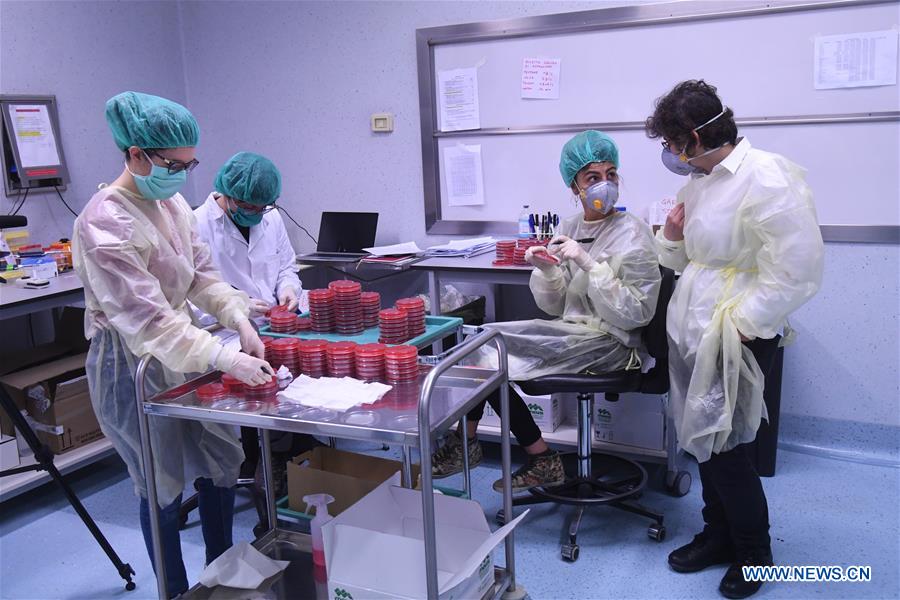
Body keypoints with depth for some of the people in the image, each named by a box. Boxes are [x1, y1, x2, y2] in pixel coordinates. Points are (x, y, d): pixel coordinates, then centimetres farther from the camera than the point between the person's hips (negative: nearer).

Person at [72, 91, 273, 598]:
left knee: (223, 460, 15)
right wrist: (227, 359, -33)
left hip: (184, 350, 8)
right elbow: (147, 319, -29)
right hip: (133, 365, -8)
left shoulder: (172, 202, 1)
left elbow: (202, 273, 6)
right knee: (165, 488, 7)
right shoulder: (105, 225, -24)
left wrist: (239, 320, -11)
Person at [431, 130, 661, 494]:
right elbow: (553, 306, 10)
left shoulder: (633, 234, -9)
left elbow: (636, 313, -16)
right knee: (490, 359, -15)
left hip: (609, 343, -6)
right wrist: (545, 269, -11)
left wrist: (588, 264, -22)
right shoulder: (568, 228, 9)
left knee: (486, 343, -16)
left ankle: (467, 442, 4)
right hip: (570, 334, 7)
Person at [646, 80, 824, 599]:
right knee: (705, 442, 17)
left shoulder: (767, 178, -17)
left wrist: (742, 324, -19)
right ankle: (719, 535, 37)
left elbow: (797, 270, -21)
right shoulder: (702, 182, 9)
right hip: (694, 333, 8)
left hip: (737, 339, -8)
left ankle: (753, 551, 26)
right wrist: (673, 236, -1)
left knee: (724, 449, 2)